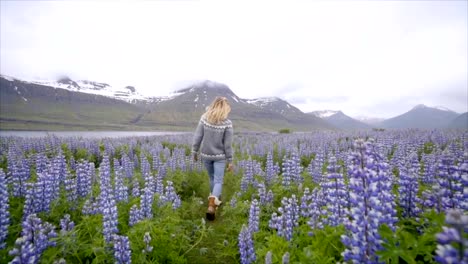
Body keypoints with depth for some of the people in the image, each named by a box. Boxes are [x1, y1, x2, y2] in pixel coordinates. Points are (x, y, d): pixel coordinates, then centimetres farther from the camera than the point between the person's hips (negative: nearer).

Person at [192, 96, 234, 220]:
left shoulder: (204, 118, -10)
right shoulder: (227, 123, -16)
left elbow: (197, 137, -7)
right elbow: (227, 144, -12)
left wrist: (194, 151, 6)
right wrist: (230, 161, -2)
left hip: (205, 155, 3)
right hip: (219, 156, -3)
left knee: (212, 178, 23)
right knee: (218, 181, 6)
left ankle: (214, 199, 43)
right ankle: (212, 205, -12)